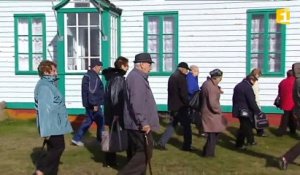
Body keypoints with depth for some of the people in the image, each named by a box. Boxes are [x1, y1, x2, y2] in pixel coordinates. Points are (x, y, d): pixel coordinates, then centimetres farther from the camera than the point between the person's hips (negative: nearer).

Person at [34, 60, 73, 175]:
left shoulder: (48, 85, 12)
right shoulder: (44, 87, -20)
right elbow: (44, 109, -24)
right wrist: (46, 130, -25)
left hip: (54, 124, 10)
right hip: (52, 125, -10)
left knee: (54, 149, 13)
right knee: (58, 147, -5)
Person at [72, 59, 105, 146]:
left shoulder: (88, 75, 16)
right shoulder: (93, 76, -17)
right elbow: (92, 92, -24)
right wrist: (95, 104, -24)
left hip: (89, 104, 10)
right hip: (93, 104, -10)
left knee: (88, 121, 15)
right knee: (100, 122, 2)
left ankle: (76, 138, 15)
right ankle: (102, 140, 13)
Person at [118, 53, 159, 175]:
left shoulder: (136, 76, 18)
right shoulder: (137, 78, -17)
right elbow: (136, 103, -25)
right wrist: (143, 122, -23)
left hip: (136, 123, 11)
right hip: (139, 124, -11)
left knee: (138, 152, 15)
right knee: (145, 153, -6)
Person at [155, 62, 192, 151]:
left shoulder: (172, 76, 13)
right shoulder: (181, 78, -16)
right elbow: (183, 94, -21)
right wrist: (187, 103, -9)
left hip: (172, 106, 8)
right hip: (180, 106, -8)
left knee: (172, 124, 15)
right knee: (186, 125, 4)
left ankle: (161, 143, 9)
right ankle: (187, 145, 11)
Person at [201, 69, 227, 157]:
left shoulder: (207, 83, 8)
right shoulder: (211, 87, -24)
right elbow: (213, 103, -28)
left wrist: (218, 90, 9)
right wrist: (218, 110, -12)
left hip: (209, 112, 10)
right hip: (211, 114, -10)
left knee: (214, 133, 19)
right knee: (213, 134, 3)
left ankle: (207, 151, 27)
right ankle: (209, 153, 15)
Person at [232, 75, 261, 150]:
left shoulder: (238, 86, 13)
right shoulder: (248, 87, -17)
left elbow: (234, 99, 19)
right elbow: (252, 102, -20)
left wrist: (235, 108, 24)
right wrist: (258, 111, -12)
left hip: (238, 110, 10)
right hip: (245, 111, -10)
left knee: (248, 125, 20)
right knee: (244, 127, -2)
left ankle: (250, 141, 31)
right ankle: (239, 144, 3)